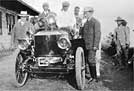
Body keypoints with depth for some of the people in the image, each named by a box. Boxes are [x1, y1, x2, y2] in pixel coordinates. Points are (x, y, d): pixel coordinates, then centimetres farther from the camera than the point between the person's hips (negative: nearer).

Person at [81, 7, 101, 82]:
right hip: (86, 45, 8)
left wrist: (95, 45, -18)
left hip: (92, 46, -7)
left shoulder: (96, 22, -8)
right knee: (89, 61, 9)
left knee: (91, 60, -7)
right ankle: (92, 76, 18)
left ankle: (95, 77, 3)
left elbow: (97, 34, -14)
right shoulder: (86, 23, 16)